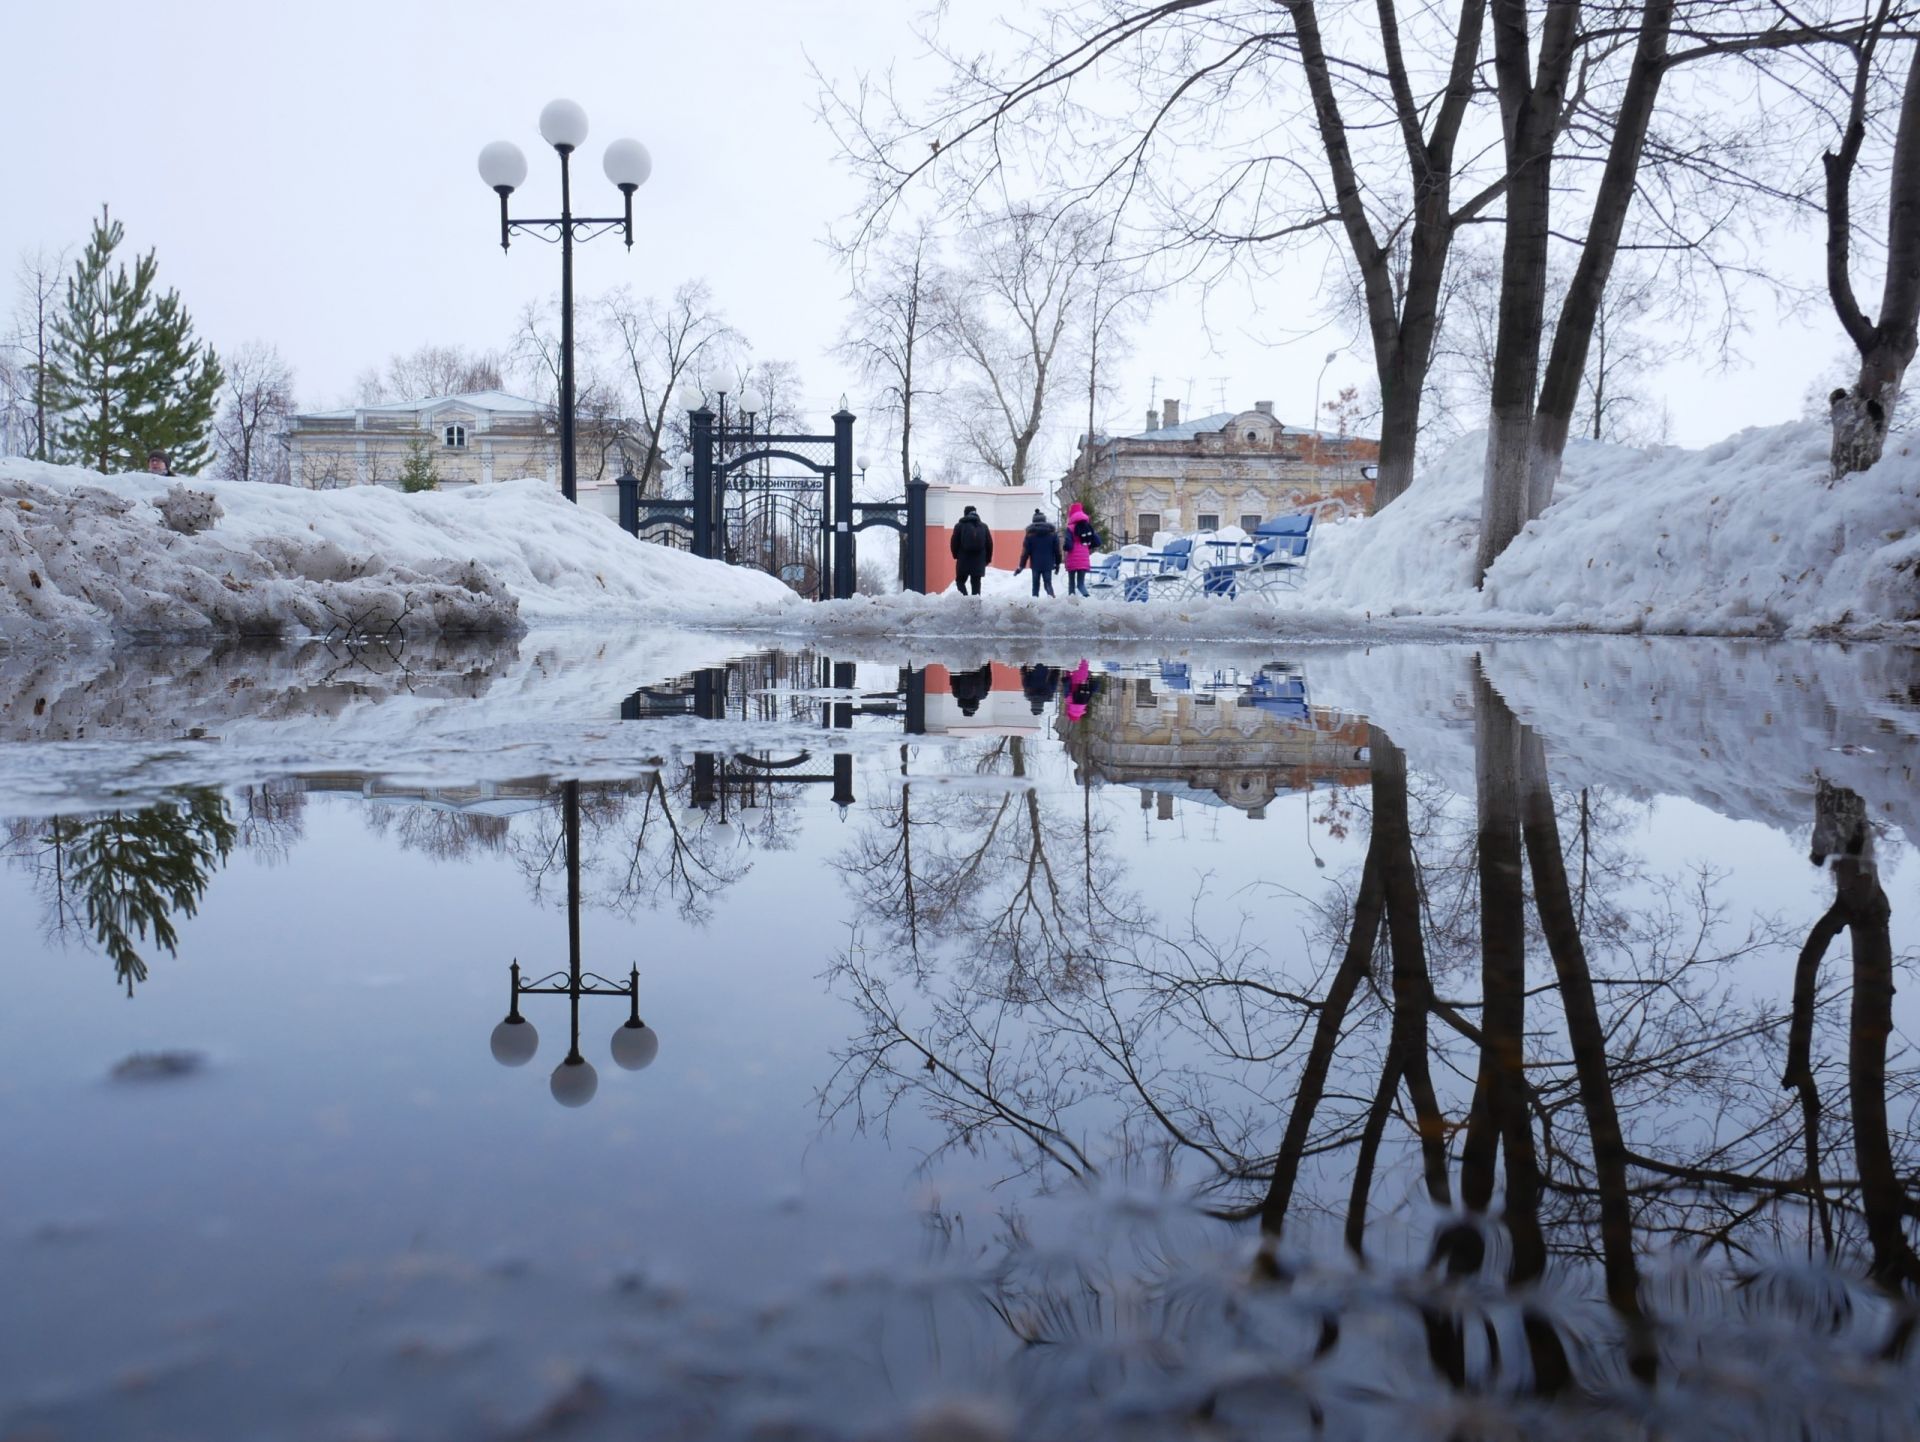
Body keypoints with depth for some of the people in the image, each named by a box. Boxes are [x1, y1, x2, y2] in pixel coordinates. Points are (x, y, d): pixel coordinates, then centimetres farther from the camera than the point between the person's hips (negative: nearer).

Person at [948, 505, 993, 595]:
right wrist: (987, 559, 15)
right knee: (976, 583, 6)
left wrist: (956, 555, 13)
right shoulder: (983, 526, 9)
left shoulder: (959, 525, 0)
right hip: (979, 561, 2)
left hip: (964, 560, -2)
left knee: (960, 581, 9)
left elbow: (954, 543, -2)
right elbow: (989, 544, 9)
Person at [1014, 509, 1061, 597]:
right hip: (1048, 564, 1)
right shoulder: (1052, 533, 1)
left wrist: (1021, 566, 3)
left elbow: (1025, 552, -3)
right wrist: (1057, 563, 13)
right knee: (1048, 583, 5)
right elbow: (1057, 550, 4)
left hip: (1036, 564, -1)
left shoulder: (1030, 534, -2)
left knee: (1036, 584, 10)